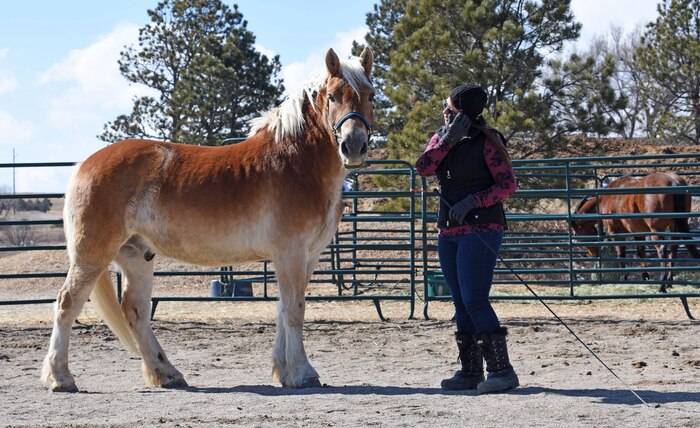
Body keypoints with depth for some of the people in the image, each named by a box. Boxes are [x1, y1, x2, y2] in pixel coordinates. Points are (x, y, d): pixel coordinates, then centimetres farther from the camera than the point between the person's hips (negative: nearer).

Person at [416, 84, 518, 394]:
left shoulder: (486, 141, -7)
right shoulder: (441, 137, 13)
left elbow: (508, 184, -12)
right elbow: (423, 168, -3)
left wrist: (473, 201, -23)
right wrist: (449, 139, -11)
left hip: (481, 230, -7)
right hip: (448, 232, 8)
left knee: (474, 300, -15)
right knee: (461, 303, 9)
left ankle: (502, 370, -13)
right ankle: (471, 371, 15)